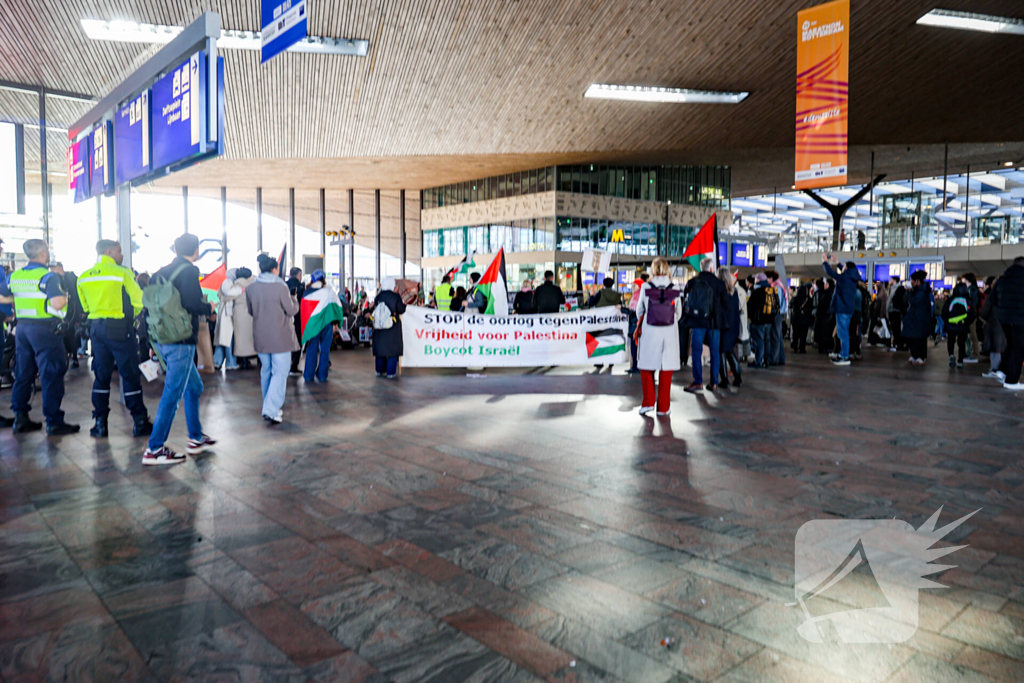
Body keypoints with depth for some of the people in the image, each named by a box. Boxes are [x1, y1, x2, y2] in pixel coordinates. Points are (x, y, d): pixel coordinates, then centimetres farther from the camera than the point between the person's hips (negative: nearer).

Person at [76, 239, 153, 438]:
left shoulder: (84, 277, 9)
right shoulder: (121, 273, -9)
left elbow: (85, 306, 15)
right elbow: (139, 301, -7)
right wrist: (131, 315, 10)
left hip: (96, 328, 6)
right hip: (119, 329, -6)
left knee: (101, 375, 11)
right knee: (130, 375, 0)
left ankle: (100, 424, 13)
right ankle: (140, 423, 5)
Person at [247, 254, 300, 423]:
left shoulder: (250, 288, -2)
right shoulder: (281, 287, -16)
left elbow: (251, 311, 11)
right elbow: (292, 310, -8)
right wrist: (293, 298, 11)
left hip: (260, 336, 5)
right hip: (280, 337, -5)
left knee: (266, 371, 18)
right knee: (280, 372, 0)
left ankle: (269, 407, 27)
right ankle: (271, 410, -10)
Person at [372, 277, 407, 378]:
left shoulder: (378, 296, 0)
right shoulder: (395, 296, -11)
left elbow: (374, 309, 6)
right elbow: (401, 310, -10)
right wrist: (404, 305, 9)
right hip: (393, 326, -4)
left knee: (380, 346, 14)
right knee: (392, 347, 2)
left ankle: (380, 370, 21)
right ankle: (391, 372, 1)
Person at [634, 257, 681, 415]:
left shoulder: (646, 287, -6)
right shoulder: (674, 288, -2)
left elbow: (639, 311, 4)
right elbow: (679, 313, 6)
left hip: (649, 332, -1)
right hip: (669, 333, 1)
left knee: (646, 367, 13)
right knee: (666, 369, 8)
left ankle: (648, 402, 9)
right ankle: (663, 407, 14)